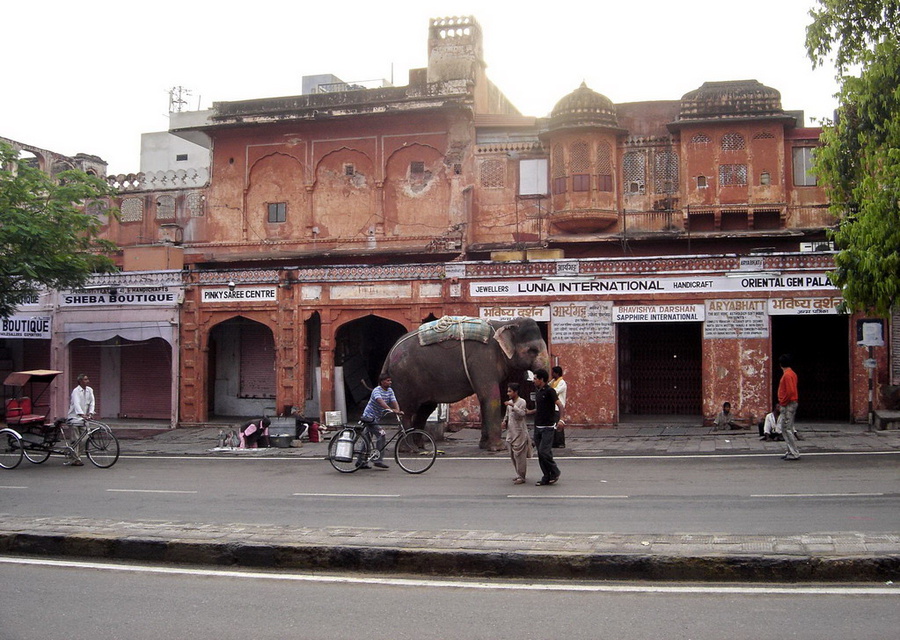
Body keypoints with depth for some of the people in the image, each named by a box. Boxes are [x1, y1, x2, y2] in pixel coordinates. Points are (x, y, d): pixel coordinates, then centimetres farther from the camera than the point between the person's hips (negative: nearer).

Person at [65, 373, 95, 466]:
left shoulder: (89, 390, 8)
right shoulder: (76, 391, -10)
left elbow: (92, 402, 2)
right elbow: (76, 404, -23)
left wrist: (90, 413, -16)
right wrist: (82, 414, -37)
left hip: (84, 418, 5)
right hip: (74, 417, -5)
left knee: (84, 439, 1)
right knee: (76, 439, -8)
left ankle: (76, 457, 13)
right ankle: (74, 460, -3)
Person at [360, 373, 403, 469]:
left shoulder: (390, 391, 5)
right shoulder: (376, 390, -19)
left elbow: (394, 401, -6)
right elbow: (380, 401, -37)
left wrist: (398, 411, -26)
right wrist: (390, 409, -50)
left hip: (376, 418, 9)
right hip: (369, 416, -9)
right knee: (381, 434, -18)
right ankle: (379, 460, -15)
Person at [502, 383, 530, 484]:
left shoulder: (521, 402, -10)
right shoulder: (509, 402, 12)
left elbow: (522, 413, -25)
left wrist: (513, 406, -31)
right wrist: (504, 422, 6)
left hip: (519, 432, -8)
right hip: (511, 432, 8)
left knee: (519, 455, -7)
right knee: (512, 455, 12)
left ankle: (521, 477, -1)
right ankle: (519, 475, 23)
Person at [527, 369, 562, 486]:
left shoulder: (549, 391, -11)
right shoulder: (537, 392, 14)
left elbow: (559, 406, -18)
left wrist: (561, 419, -31)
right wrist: (529, 412, 12)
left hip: (548, 427, -8)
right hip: (538, 427, 8)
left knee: (544, 451, -14)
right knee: (540, 453, 7)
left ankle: (555, 472, 4)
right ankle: (546, 477, 14)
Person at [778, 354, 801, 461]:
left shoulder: (787, 375, -17)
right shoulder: (792, 374, 14)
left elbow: (790, 392, -24)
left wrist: (782, 403, -15)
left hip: (788, 405, -10)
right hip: (792, 403, 10)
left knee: (787, 429, -7)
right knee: (787, 429, 14)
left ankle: (794, 453, -7)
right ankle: (791, 451, 17)